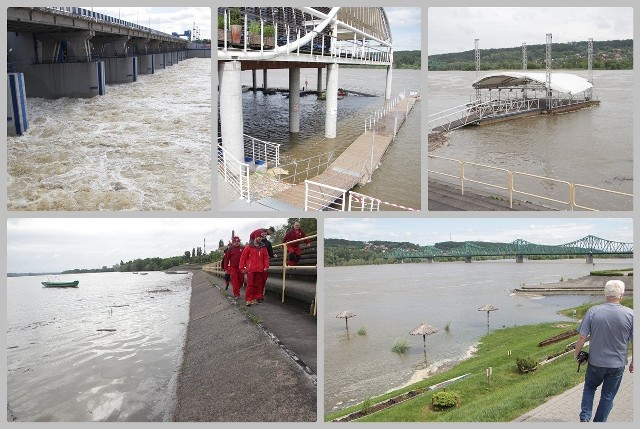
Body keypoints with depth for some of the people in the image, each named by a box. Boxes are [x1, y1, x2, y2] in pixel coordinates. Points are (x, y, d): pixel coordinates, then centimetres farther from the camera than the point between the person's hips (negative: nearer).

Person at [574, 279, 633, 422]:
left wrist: (577, 354, 5)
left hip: (595, 362, 0)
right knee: (608, 396, 15)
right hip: (617, 365, 0)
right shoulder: (630, 314, -12)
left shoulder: (593, 311, -13)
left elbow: (582, 338, -11)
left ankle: (585, 418, 11)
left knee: (589, 388, 22)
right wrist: (633, 362, 8)